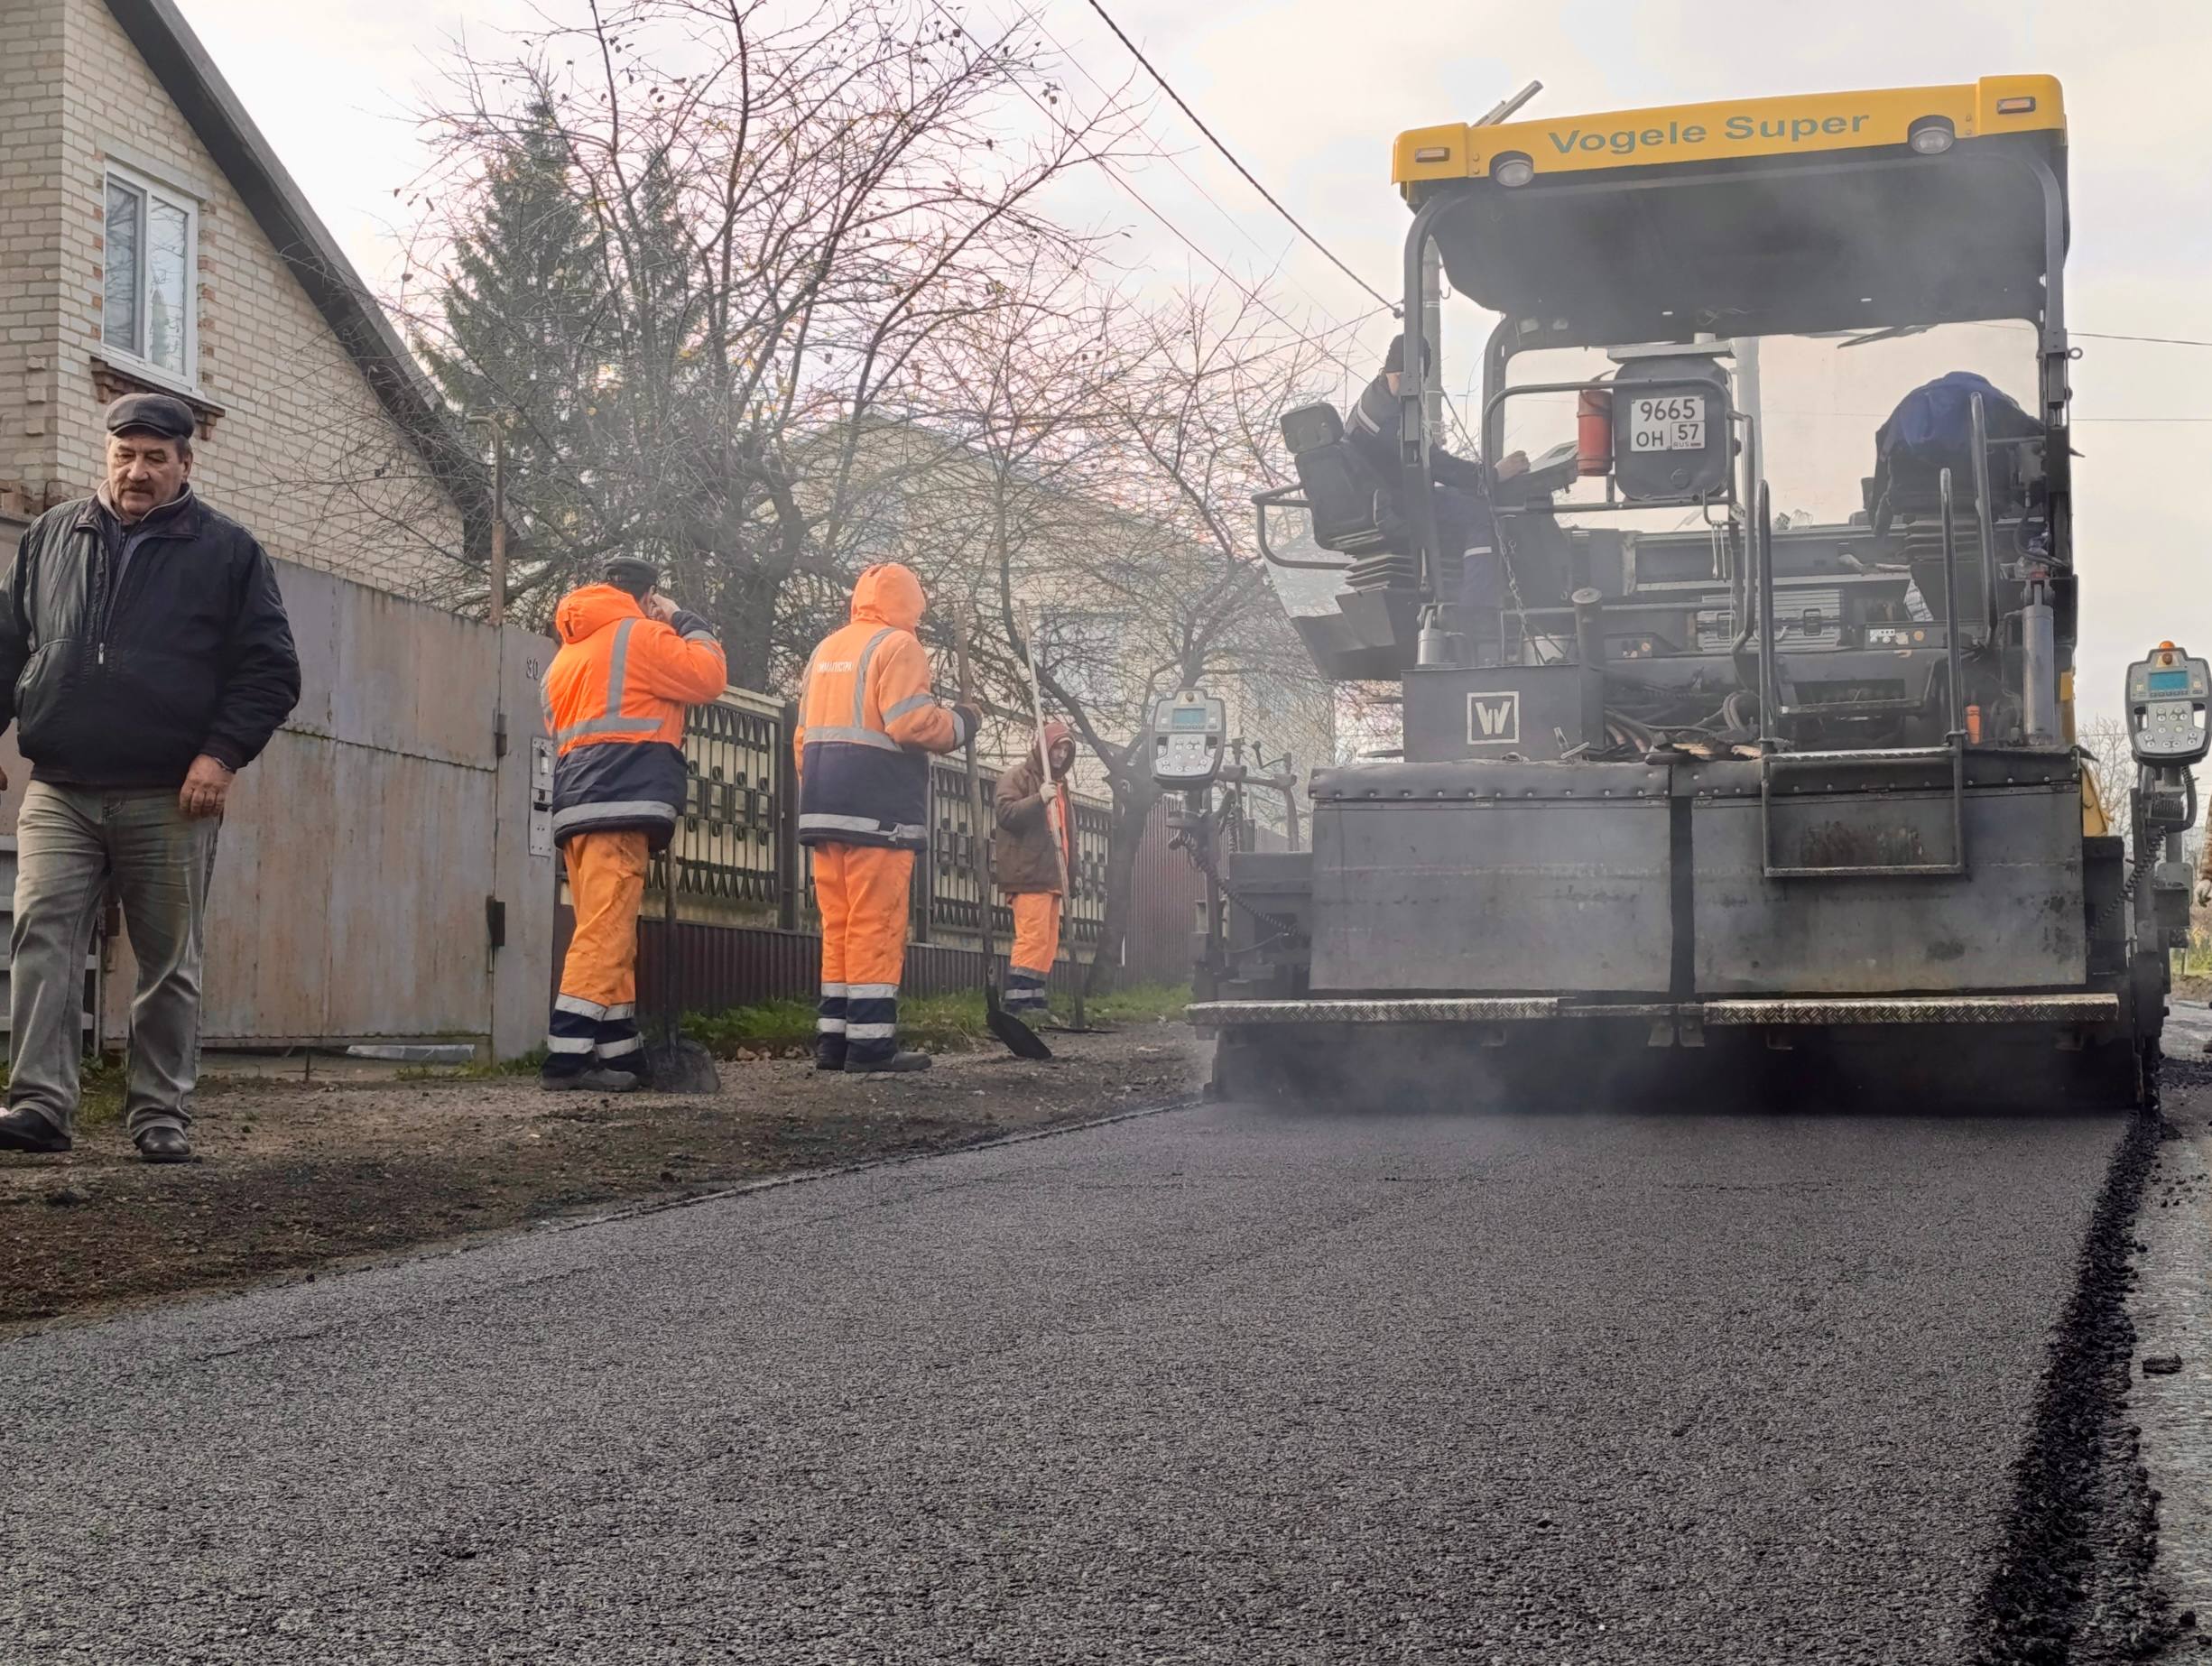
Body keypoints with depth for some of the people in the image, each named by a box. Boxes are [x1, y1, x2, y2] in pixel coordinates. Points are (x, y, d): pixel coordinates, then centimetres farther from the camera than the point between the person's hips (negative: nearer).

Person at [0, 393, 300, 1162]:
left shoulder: (227, 551, 5)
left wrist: (223, 754, -9)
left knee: (169, 962, 4)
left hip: (169, 801, -2)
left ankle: (160, 1115, 11)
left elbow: (270, 669, 2)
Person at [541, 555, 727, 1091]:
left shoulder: (570, 651, 25)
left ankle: (619, 1053, 8)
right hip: (621, 804, -9)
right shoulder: (638, 634, 0)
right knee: (605, 932, -13)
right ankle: (566, 1057, -19)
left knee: (607, 934, 9)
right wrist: (685, 622, 14)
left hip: (577, 805, 9)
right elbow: (708, 676, 1)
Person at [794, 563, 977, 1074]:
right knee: (877, 924, -8)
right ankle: (871, 1041, -10)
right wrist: (960, 723, 1)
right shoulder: (898, 646, -5)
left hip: (823, 806, 8)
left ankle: (833, 1038, 8)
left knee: (838, 924, 9)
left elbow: (803, 734, 20)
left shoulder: (825, 650, 20)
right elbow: (911, 723, -17)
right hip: (878, 808, -8)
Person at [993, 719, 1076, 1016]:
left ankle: (1034, 1000, 8)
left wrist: (1070, 867, 25)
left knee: (1048, 942, 6)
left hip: (1052, 876, 9)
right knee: (1033, 937, -16)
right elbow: (1004, 813, -16)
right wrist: (1038, 799, -27)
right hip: (1028, 874, -9)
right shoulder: (1018, 776, -1)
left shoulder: (1059, 783, 25)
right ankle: (1018, 1000, -17)